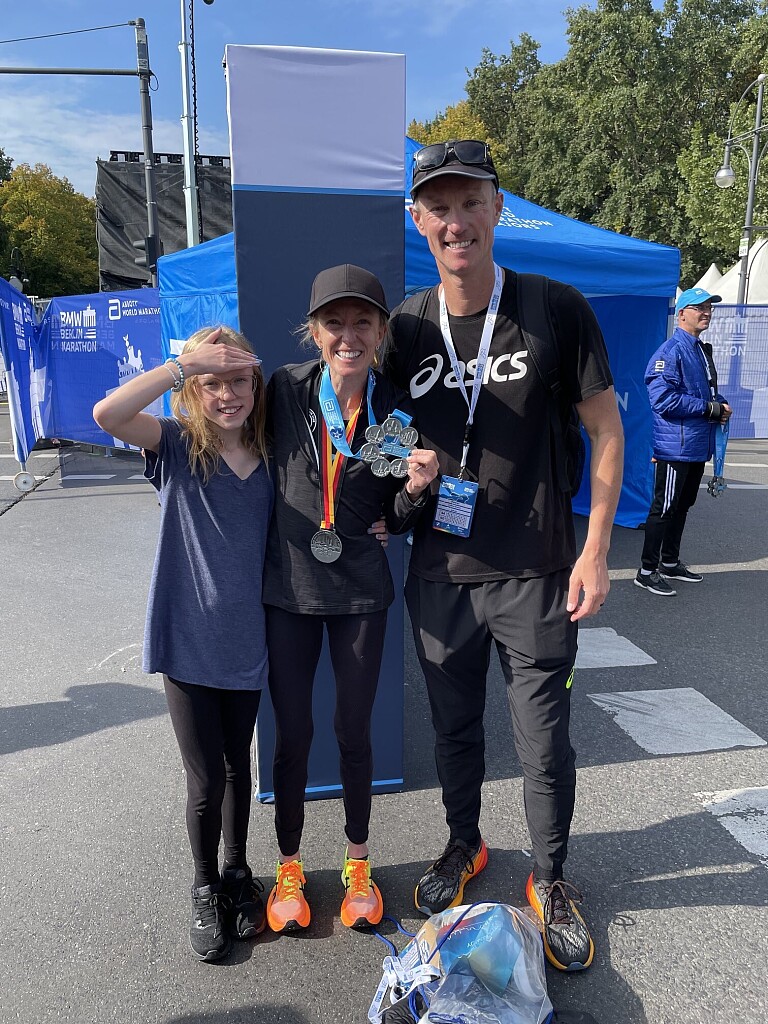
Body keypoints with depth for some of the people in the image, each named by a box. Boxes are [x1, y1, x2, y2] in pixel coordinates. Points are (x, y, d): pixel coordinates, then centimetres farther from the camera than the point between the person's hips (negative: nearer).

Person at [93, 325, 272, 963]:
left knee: (238, 766, 18)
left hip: (246, 641, 3)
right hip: (187, 640, -3)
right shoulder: (178, 445, -7)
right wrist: (185, 364, -27)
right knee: (206, 779, 7)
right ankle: (206, 888, 35)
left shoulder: (268, 457, 2)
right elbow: (107, 414, -26)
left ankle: (238, 871, 43)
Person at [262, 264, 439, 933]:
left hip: (360, 590, 0)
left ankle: (358, 862, 36)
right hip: (288, 585, 0)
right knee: (292, 733, 10)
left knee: (354, 729, 12)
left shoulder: (398, 412, -6)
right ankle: (289, 866, 33)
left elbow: (399, 523, -1)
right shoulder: (286, 390, -7)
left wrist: (416, 488, -19)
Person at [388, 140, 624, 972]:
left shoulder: (556, 310, -8)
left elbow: (606, 432, -4)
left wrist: (595, 551, -9)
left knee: (544, 743, 9)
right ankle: (463, 845, 46)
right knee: (453, 727, 19)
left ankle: (549, 880, 36)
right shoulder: (405, 327, 2)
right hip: (439, 576, 3)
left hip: (535, 576, -3)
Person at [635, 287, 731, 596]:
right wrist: (710, 408, -18)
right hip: (675, 447, -9)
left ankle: (670, 563, 29)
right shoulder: (670, 351, -14)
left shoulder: (702, 350, 15)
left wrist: (720, 404, 4)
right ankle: (647, 571, 6)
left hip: (697, 446, 9)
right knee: (664, 508, -4)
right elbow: (663, 399, -24)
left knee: (682, 506, 17)